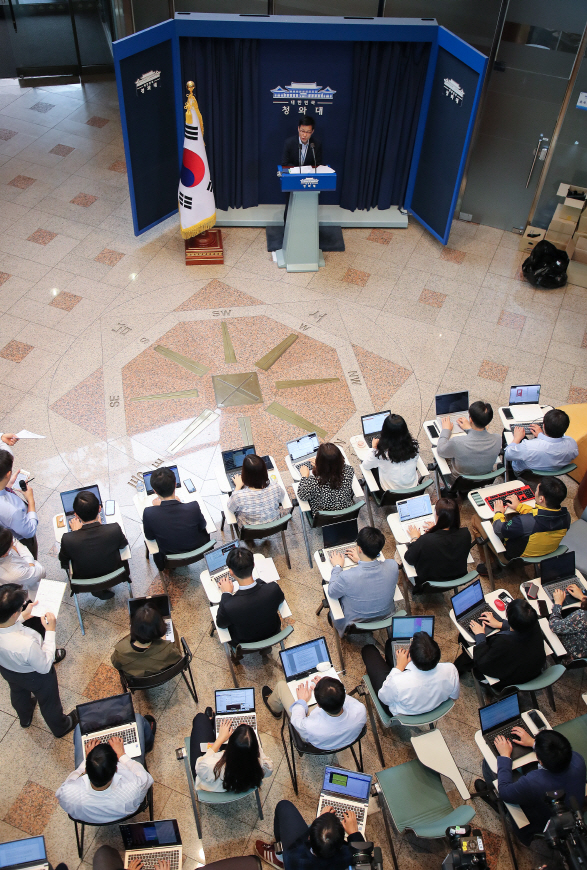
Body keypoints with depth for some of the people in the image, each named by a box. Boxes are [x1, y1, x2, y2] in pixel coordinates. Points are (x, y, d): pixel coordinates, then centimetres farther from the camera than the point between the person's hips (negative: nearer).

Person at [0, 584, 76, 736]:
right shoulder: (27, 643, -48)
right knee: (48, 702, 28)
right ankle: (60, 727, 59)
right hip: (35, 676, -4)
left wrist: (23, 616, -12)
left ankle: (25, 718, 70)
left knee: (18, 693, 37)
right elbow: (44, 667, -27)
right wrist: (50, 631, -26)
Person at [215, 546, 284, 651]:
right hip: (273, 635, 2)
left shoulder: (229, 606, -41)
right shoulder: (274, 589, -35)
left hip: (244, 644, -2)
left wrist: (226, 594, -8)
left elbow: (221, 624, -15)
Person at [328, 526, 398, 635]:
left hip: (355, 621, -3)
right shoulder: (392, 566, -28)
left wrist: (337, 566, -2)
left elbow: (331, 593, -14)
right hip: (386, 616, 3)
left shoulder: (347, 577, -38)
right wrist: (360, 561, 7)